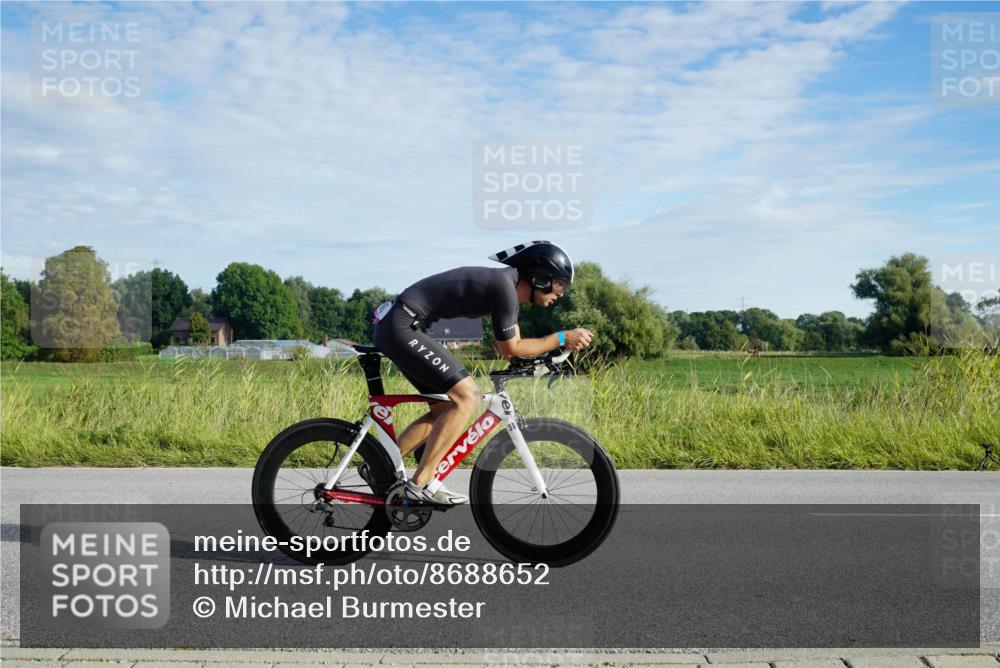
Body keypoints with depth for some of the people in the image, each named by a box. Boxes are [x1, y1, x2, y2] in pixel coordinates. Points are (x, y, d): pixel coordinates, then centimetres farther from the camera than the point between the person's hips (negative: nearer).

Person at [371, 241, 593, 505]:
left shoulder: (509, 283, 14)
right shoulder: (504, 285, -16)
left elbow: (512, 345, 19)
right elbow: (510, 348, -9)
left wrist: (559, 345, 8)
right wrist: (562, 338, -4)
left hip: (396, 326, 10)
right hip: (401, 327, -10)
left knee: (445, 409, 13)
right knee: (467, 396, -14)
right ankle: (421, 483, -11)